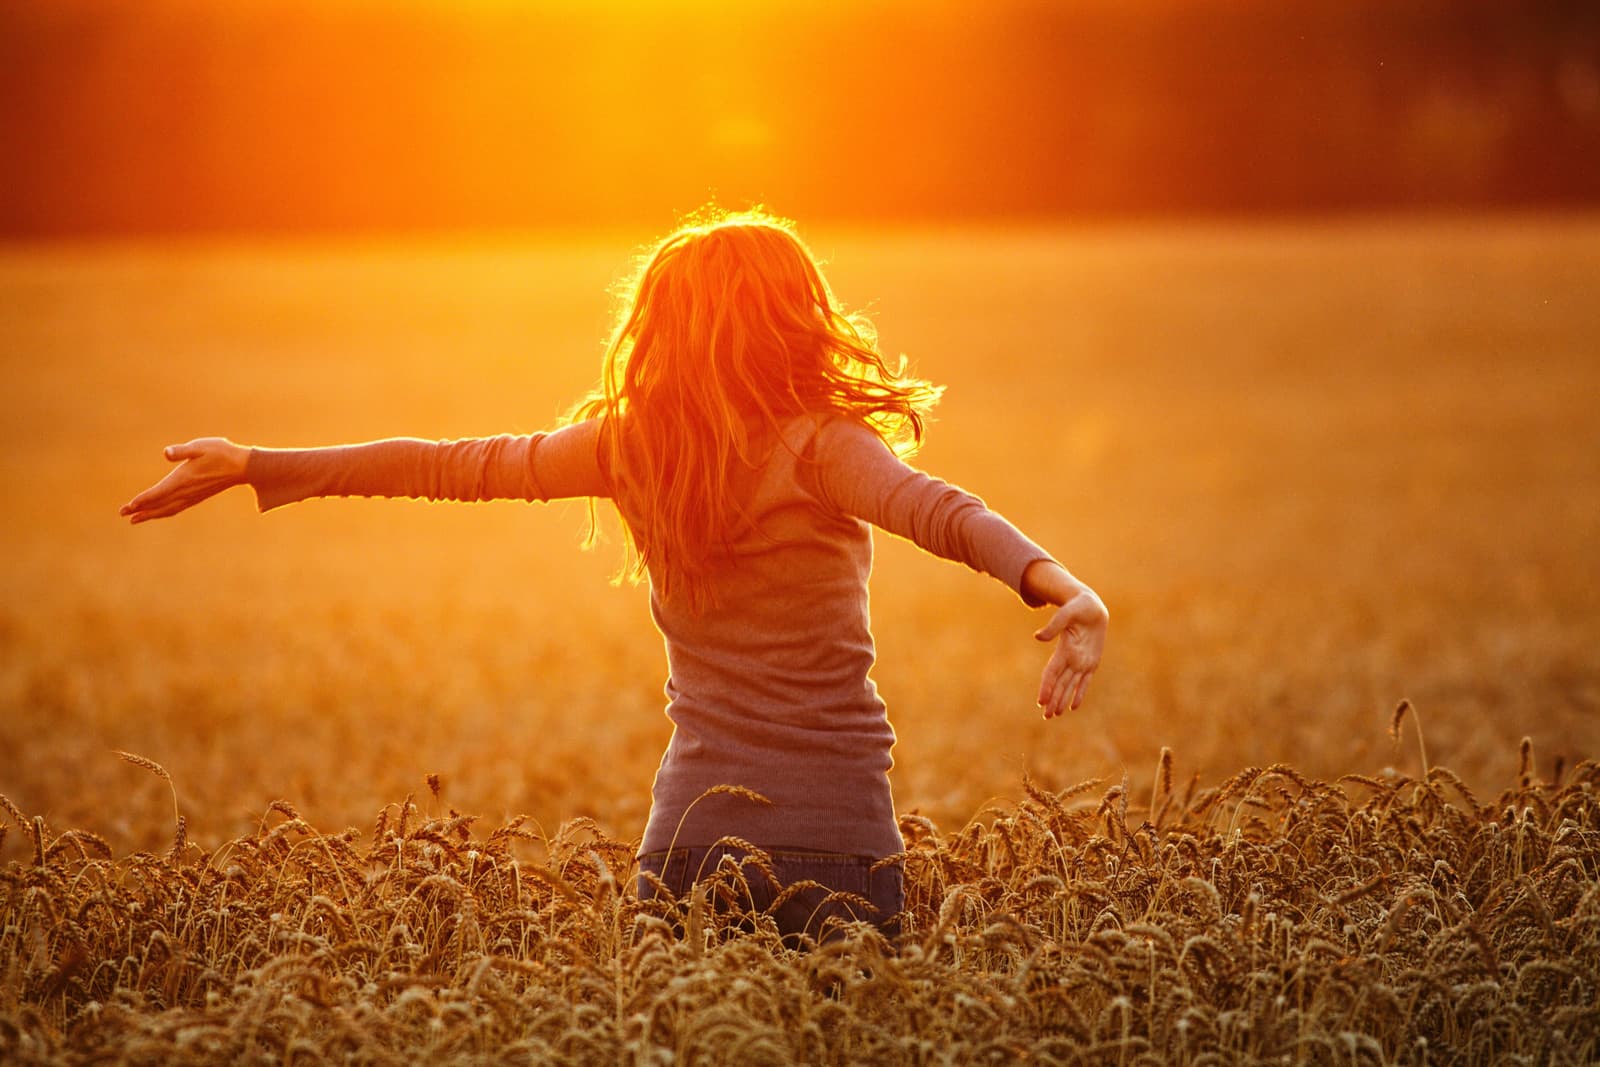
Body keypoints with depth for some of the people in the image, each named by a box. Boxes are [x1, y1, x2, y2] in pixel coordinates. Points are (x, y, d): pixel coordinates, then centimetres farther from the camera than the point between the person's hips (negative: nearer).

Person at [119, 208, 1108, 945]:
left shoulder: (628, 444, 2)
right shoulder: (815, 448, -10)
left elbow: (449, 465, 9)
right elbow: (934, 509, -29)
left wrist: (254, 465, 19)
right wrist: (1063, 587, -44)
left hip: (695, 825, 3)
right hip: (836, 832, -3)